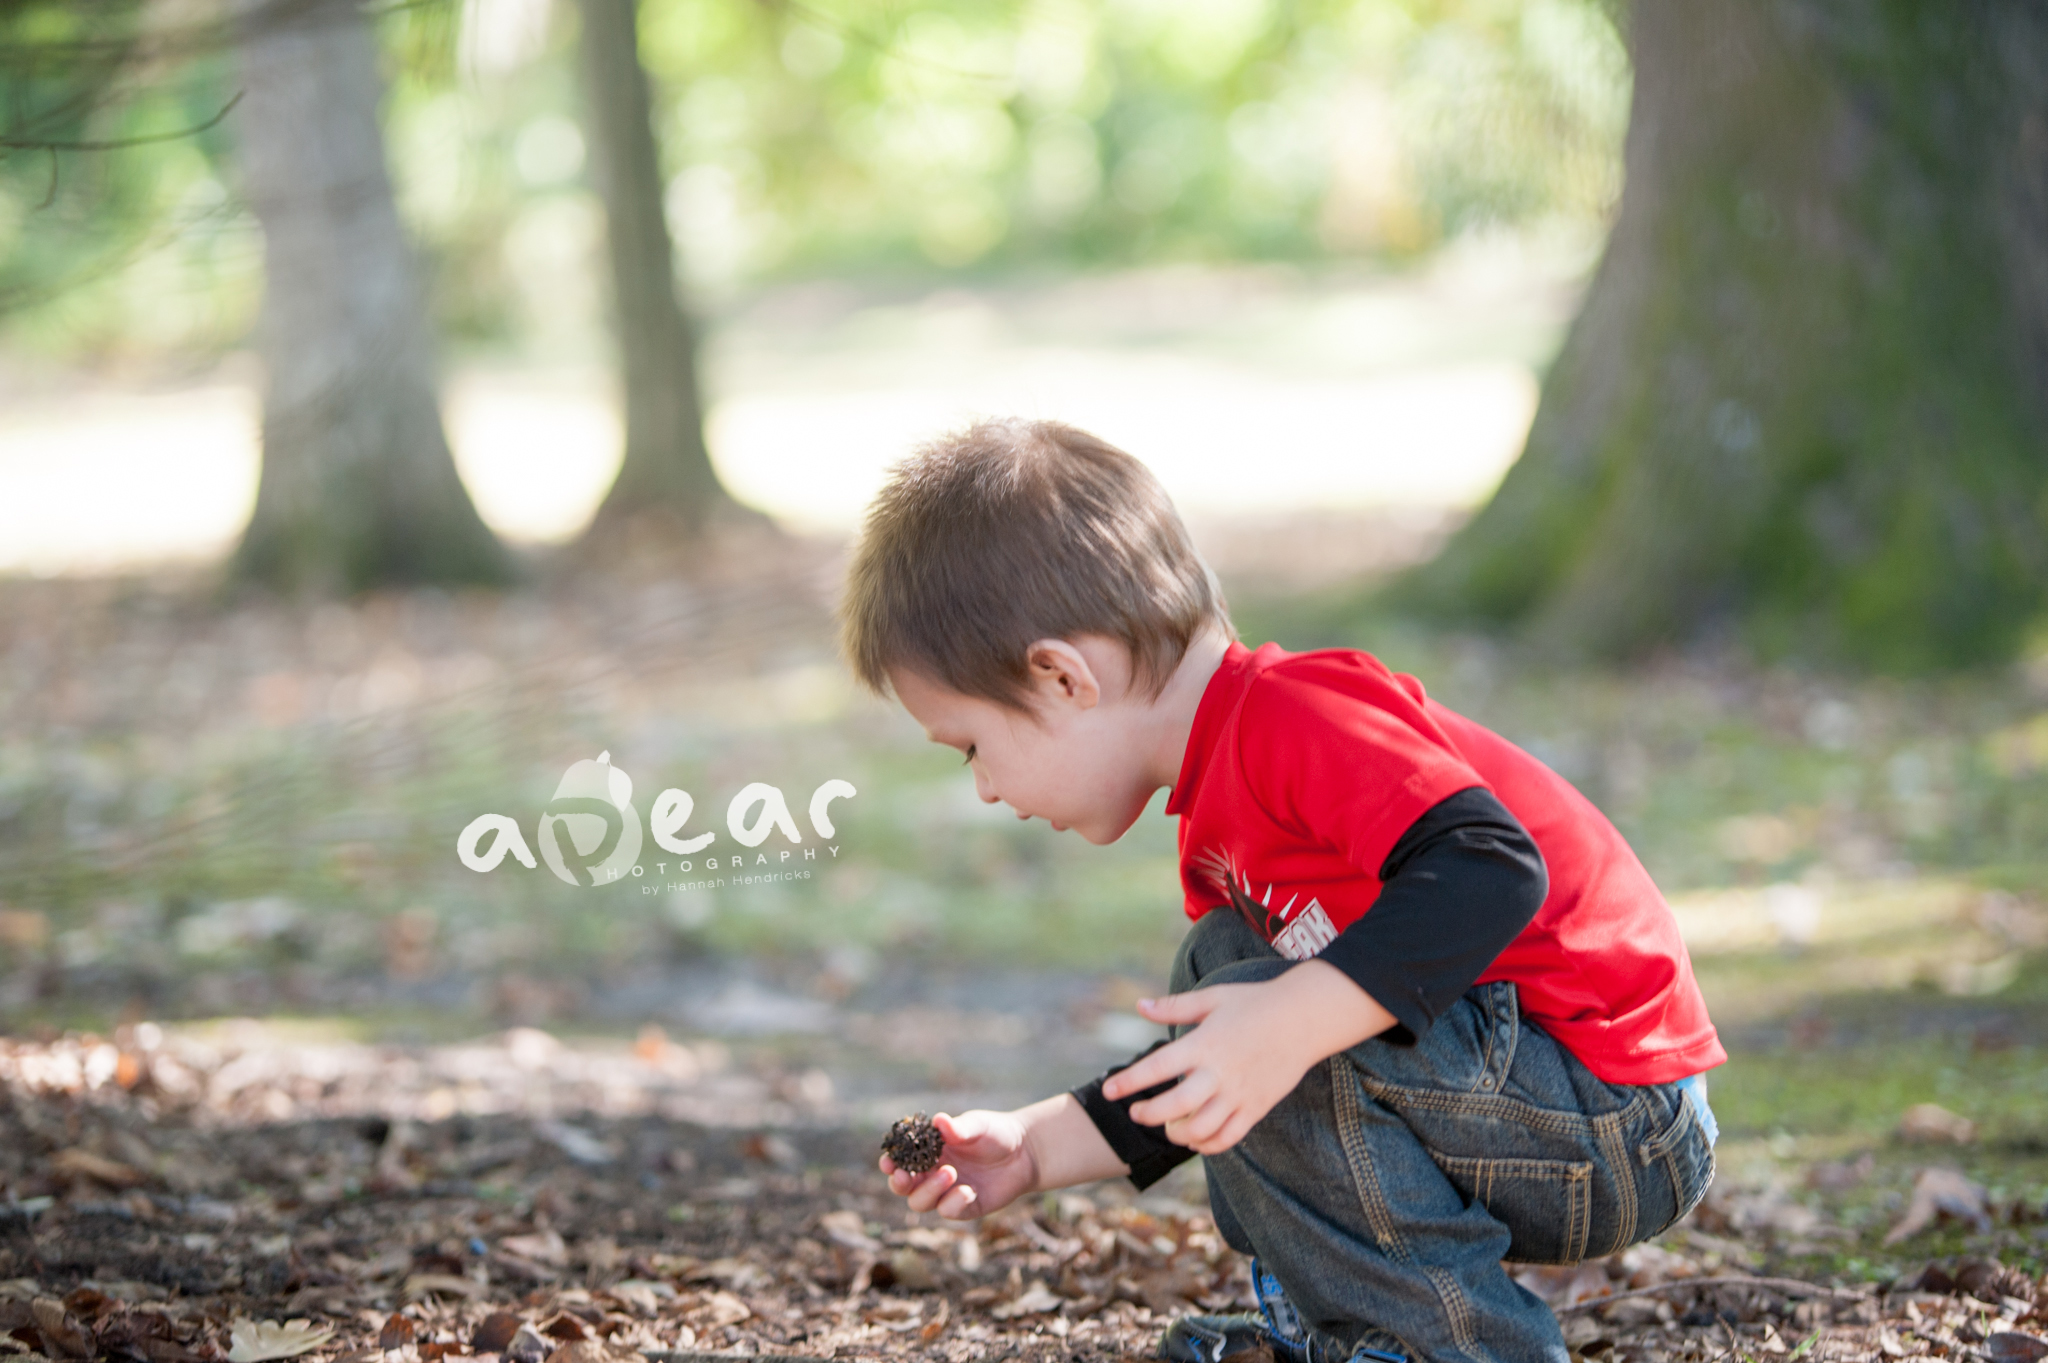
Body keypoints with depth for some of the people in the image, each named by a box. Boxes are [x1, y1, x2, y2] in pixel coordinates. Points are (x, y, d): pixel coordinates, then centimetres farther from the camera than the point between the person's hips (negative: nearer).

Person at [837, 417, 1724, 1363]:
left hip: (1614, 1122, -11)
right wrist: (1033, 1148, 18)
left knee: (1245, 1022, -23)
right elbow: (1213, 1084, 25)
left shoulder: (1295, 715, -19)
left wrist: (1286, 1026, -40)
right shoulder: (1217, 831, 15)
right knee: (1220, 967, 17)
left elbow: (1491, 868, -34)